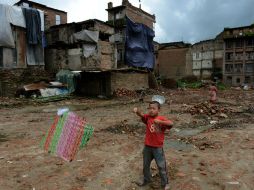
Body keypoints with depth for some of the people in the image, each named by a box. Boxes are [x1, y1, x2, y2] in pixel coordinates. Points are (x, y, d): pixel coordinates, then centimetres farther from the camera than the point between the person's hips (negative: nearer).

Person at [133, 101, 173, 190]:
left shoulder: (162, 119, -13)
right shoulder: (148, 117, -4)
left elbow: (171, 124, -29)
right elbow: (141, 114, -23)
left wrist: (160, 121, -40)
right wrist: (137, 110, -45)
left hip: (158, 147, -4)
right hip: (147, 146, 4)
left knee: (161, 166, 9)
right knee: (146, 165, 20)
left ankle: (165, 183, 30)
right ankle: (146, 179, 44)